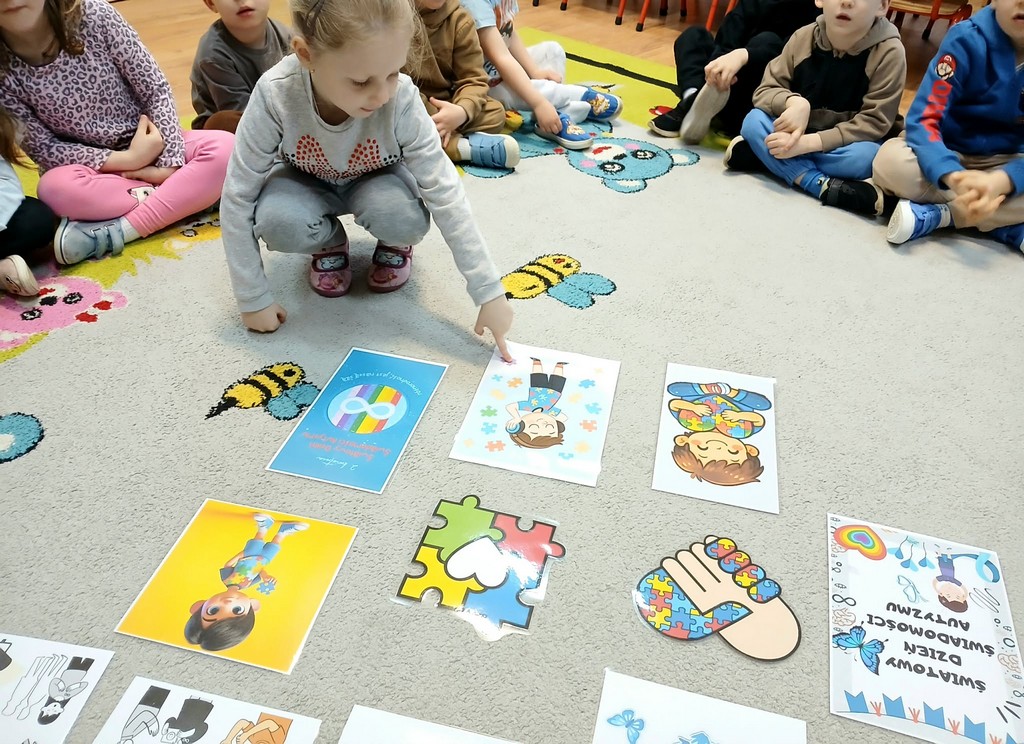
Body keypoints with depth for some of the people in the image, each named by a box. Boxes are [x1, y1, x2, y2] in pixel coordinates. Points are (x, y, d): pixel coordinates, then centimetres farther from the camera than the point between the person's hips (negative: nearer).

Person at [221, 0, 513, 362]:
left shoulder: (402, 100, -33)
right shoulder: (276, 95, -34)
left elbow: (446, 196, -28)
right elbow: (238, 198, -24)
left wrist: (489, 292, -30)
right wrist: (254, 299, -21)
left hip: (375, 182, 0)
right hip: (307, 183, 1)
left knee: (405, 216, -35)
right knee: (277, 221, -33)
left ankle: (395, 247, 3)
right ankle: (331, 246, 3)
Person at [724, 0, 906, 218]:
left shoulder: (889, 51, -19)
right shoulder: (804, 37, -10)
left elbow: (874, 122, -21)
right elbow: (766, 90, -8)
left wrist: (808, 142, -32)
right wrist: (794, 102, -33)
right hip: (799, 133, 3)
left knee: (864, 156, -35)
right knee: (754, 120, -21)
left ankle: (763, 154, -25)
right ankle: (823, 185, -32)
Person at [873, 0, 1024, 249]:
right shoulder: (969, 38, -16)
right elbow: (923, 119, -23)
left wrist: (1000, 181, -37)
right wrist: (954, 177, -41)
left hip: (1003, 164, 1)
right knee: (891, 159, -33)